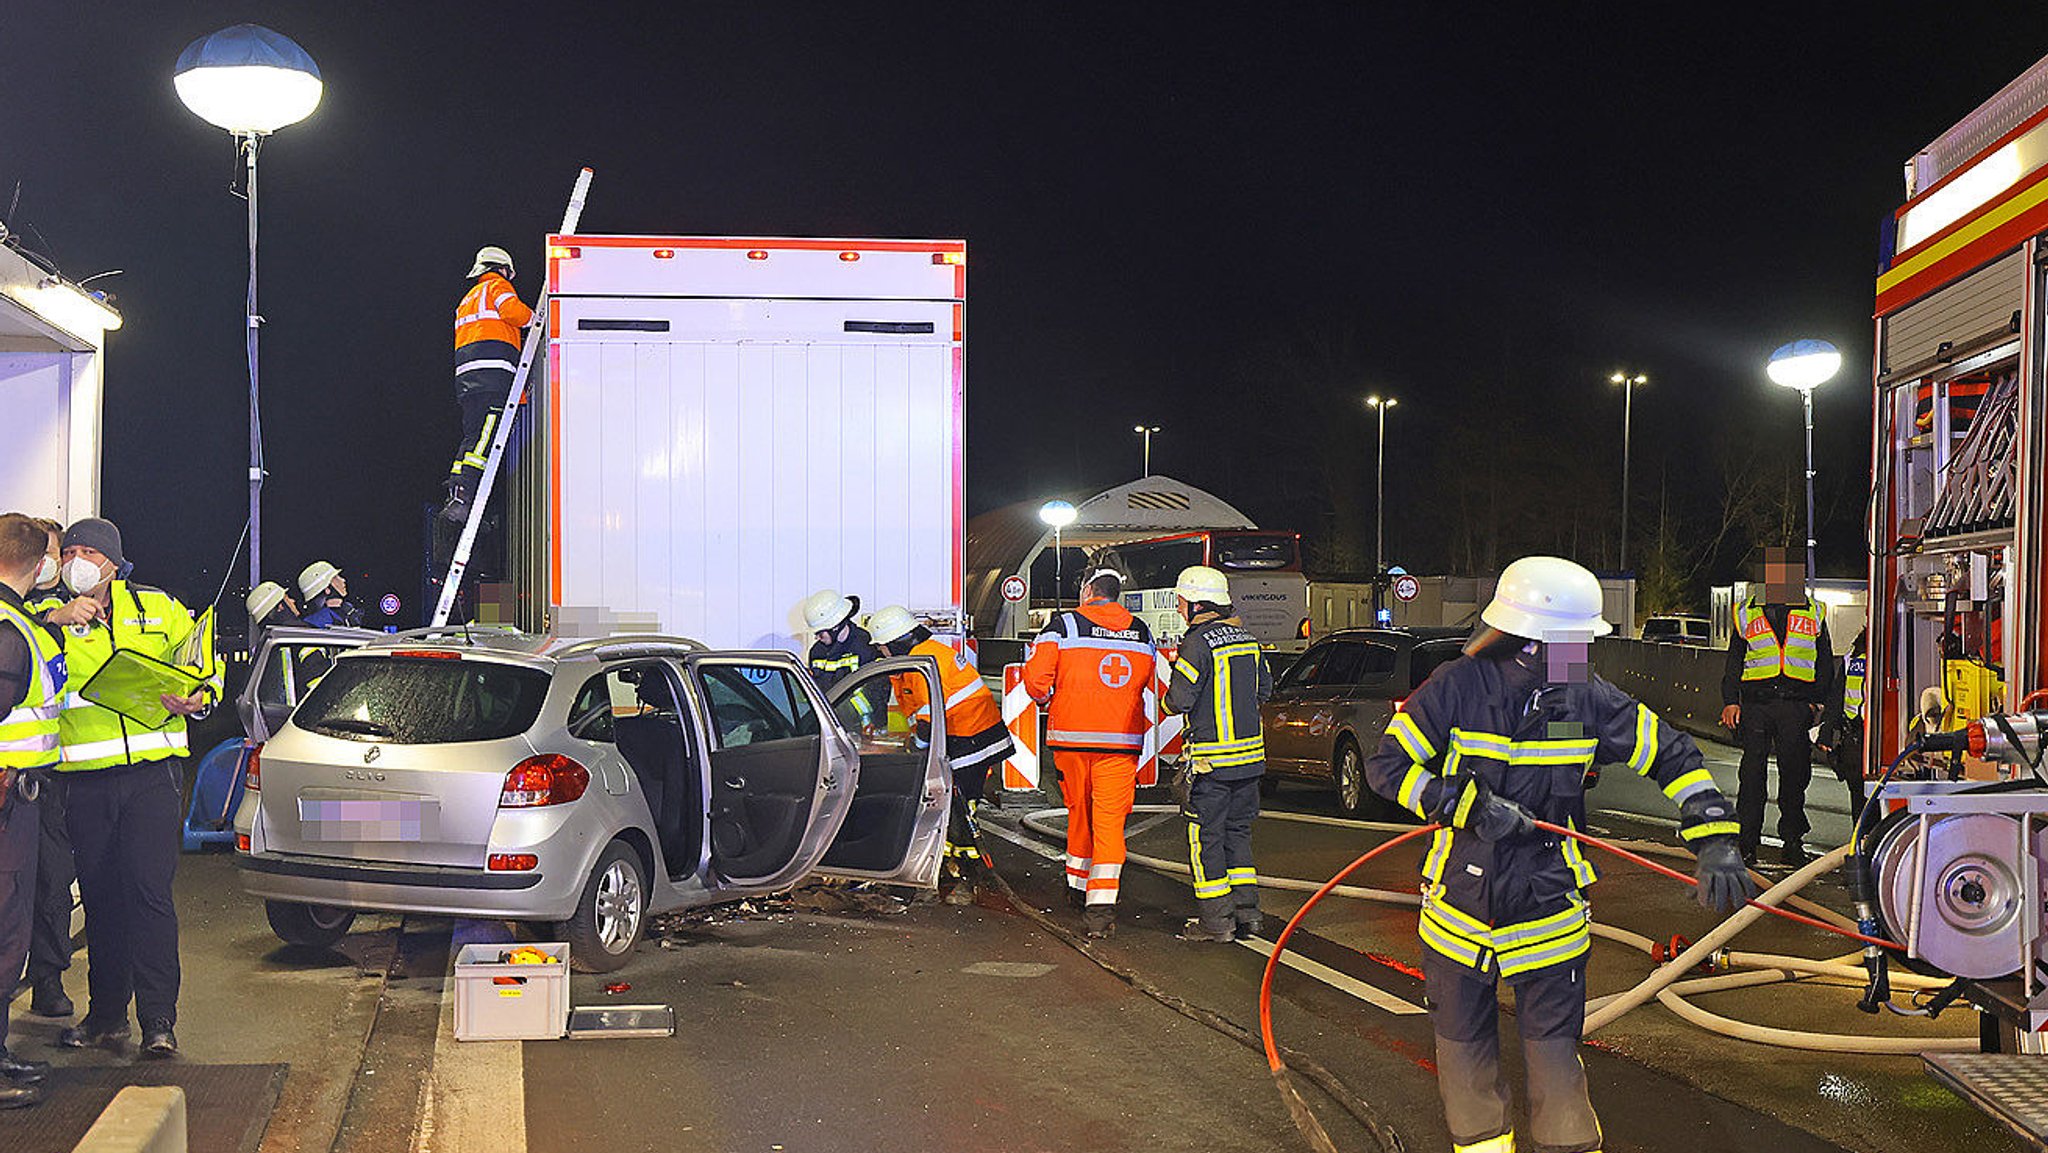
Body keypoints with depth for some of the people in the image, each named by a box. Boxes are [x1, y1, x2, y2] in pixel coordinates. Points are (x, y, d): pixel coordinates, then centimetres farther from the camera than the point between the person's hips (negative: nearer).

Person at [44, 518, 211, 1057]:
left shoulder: (159, 608, 10)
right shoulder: (50, 617, 10)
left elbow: (204, 664, 16)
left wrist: (195, 699, -4)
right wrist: (55, 619, -19)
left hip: (150, 772, -2)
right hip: (85, 780, 2)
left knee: (148, 889, -10)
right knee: (99, 896, 10)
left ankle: (158, 1021, -7)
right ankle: (105, 1015, 22)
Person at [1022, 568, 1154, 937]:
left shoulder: (1063, 625, -3)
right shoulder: (1142, 633, 8)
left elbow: (1036, 678, -8)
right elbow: (1151, 687, 12)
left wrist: (1047, 702, 11)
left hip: (1072, 738, -1)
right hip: (1122, 741, 1)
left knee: (1079, 812, 18)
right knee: (1110, 820, -2)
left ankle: (1079, 883, 34)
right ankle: (1102, 902, -14)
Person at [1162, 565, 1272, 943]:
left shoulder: (1198, 643, -15)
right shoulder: (1248, 640, 9)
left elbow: (1179, 700, -17)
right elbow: (1264, 689, 17)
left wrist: (1169, 696, 4)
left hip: (1211, 759, -7)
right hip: (1250, 754, 7)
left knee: (1205, 836, 1)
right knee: (1237, 831, 17)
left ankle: (1215, 920, 3)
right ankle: (1246, 911, 17)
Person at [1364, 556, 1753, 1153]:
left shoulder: (1588, 699, -6)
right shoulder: (1457, 689, -13)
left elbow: (1675, 756, 1)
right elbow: (1387, 764, -13)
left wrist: (1715, 842, -9)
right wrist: (1467, 805, -24)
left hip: (1549, 910, 0)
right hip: (1460, 905, 0)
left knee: (1554, 1047, 2)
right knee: (1464, 1042, 13)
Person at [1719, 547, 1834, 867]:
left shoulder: (1814, 615, 13)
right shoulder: (1746, 614, 10)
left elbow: (1825, 663, 16)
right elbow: (1734, 663, 11)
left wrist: (1817, 701, 6)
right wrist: (1730, 701, 2)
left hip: (1796, 705, 1)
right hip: (1755, 704, -1)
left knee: (1794, 774, 4)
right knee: (1753, 773, -2)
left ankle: (1793, 843, 13)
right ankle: (1747, 843, 3)